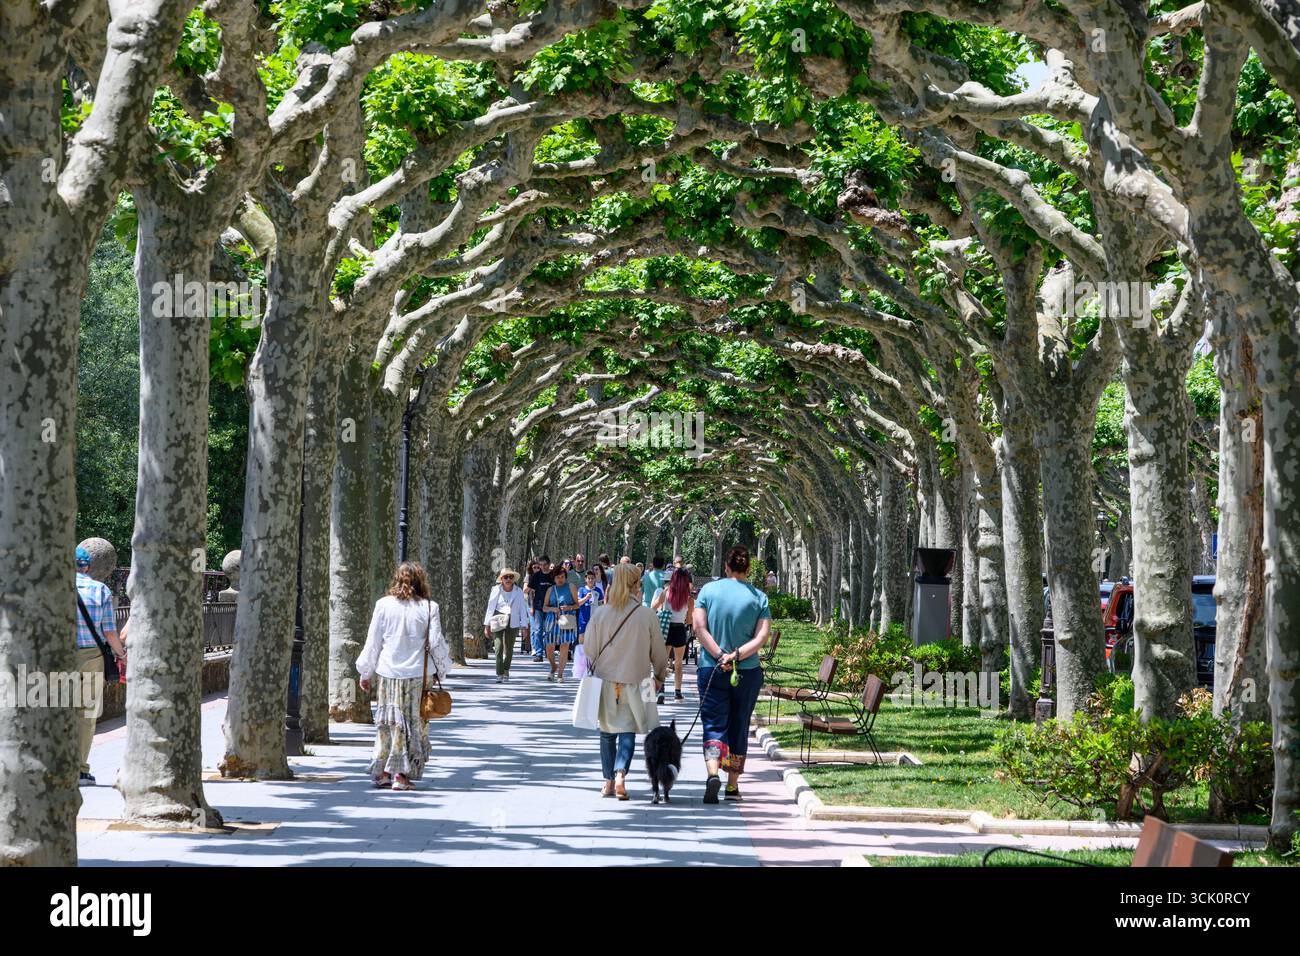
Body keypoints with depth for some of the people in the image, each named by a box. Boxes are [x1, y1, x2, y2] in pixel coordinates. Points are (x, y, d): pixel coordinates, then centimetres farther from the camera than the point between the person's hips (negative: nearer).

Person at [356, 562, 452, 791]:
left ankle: (381, 772, 15)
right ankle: (402, 774, 4)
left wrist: (365, 673, 15)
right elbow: (436, 643, -2)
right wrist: (443, 669, 15)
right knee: (414, 723, 5)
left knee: (386, 722, 12)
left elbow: (373, 642, 4)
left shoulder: (383, 605, -1)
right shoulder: (429, 608, -4)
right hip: (417, 675, -1)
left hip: (388, 674, 1)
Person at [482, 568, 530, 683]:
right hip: (498, 622, -1)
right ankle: (499, 675, -13)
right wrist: (487, 625, 1)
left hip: (513, 623, 1)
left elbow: (523, 609, 4)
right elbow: (490, 608, 3)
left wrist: (524, 627, 0)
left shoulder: (518, 592, 3)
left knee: (509, 649, 8)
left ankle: (506, 670, 32)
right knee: (499, 647, -13)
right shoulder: (496, 590, 0)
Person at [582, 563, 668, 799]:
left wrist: (594, 670, 17)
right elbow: (658, 653, 1)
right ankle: (620, 774, -18)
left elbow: (589, 648, -1)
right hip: (635, 681, -2)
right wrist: (660, 675, 18)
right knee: (628, 733, 3)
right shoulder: (648, 616, -9)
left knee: (607, 733, 15)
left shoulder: (600, 613, -6)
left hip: (605, 681, 2)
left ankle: (608, 781, 18)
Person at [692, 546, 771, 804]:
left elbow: (699, 628, -9)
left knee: (714, 725, 0)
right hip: (748, 672, 1)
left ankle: (713, 773, -25)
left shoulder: (708, 590, -1)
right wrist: (737, 655, -15)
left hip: (711, 669, -1)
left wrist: (720, 655, -14)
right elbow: (762, 637, -10)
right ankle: (733, 785, 18)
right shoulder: (759, 597, 0)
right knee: (739, 727, 13)